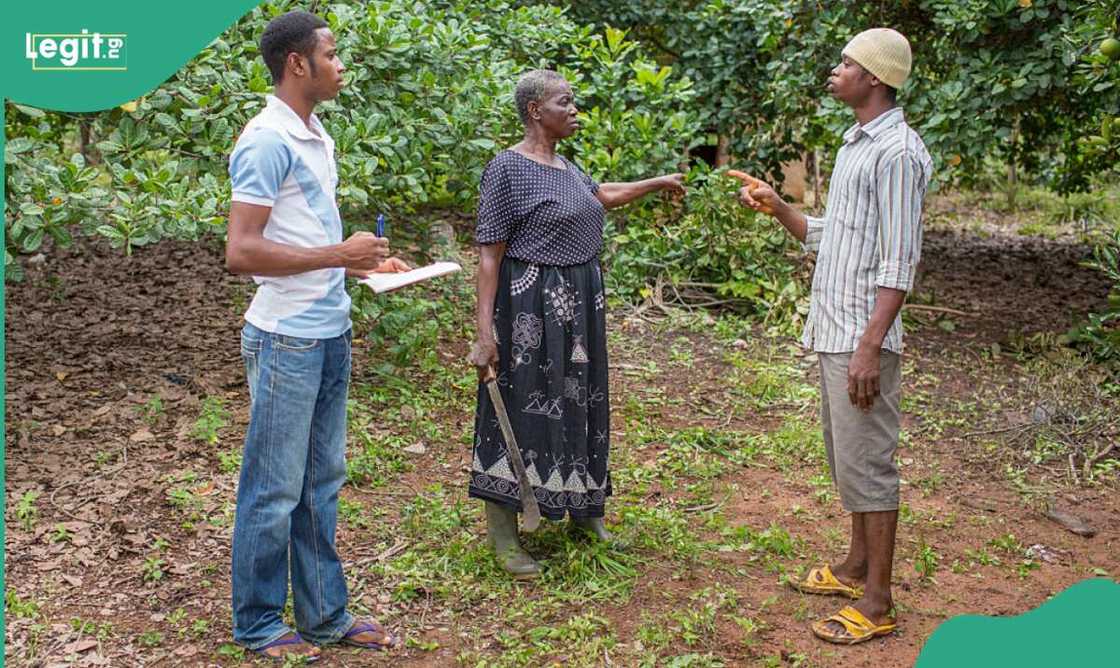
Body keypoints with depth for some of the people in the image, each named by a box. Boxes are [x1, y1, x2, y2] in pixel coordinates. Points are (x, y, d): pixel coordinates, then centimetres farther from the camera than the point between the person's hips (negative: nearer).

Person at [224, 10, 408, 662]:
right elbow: (241, 251, -20)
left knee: (321, 484, 14)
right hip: (288, 339, -9)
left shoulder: (318, 137, 13)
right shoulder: (267, 142, -14)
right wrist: (339, 255, -19)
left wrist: (367, 262, 9)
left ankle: (326, 614, 26)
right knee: (275, 491, 4)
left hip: (331, 335, 9)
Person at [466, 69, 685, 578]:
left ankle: (582, 507, 33)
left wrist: (658, 183, 36)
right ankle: (502, 532, 11)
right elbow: (489, 255, -17)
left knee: (578, 401, 16)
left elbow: (602, 195, 33)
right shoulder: (507, 168, -13)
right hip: (531, 307, -8)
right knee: (521, 406, -1)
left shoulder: (564, 166, 11)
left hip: (579, 304, 8)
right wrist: (485, 332, -22)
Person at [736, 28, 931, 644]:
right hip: (833, 330, 10)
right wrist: (776, 207, 9)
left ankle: (877, 601, 7)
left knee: (866, 462, -4)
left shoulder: (897, 152, -14)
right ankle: (857, 567, 31)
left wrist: (870, 346, -23)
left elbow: (898, 263, -19)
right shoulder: (855, 145, 16)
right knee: (846, 456, 17)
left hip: (862, 337, -10)